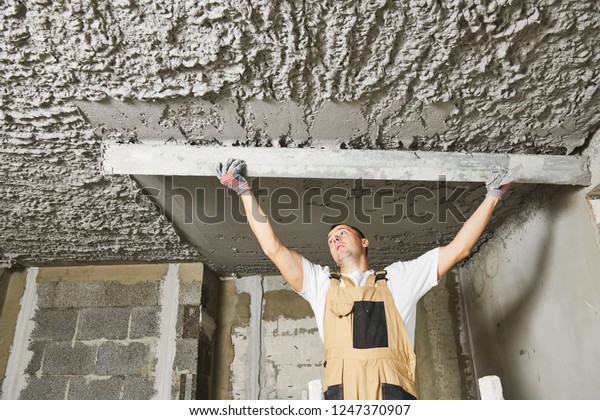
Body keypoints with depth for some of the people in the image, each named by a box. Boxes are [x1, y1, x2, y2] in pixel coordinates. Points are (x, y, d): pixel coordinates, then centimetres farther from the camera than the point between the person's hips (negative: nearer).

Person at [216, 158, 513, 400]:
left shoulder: (398, 278, 25)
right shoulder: (322, 283, 25)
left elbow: (458, 249, 24)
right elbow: (273, 249, 18)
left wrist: (492, 196, 27)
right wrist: (244, 191, 18)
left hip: (394, 394, 0)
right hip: (342, 395, 0)